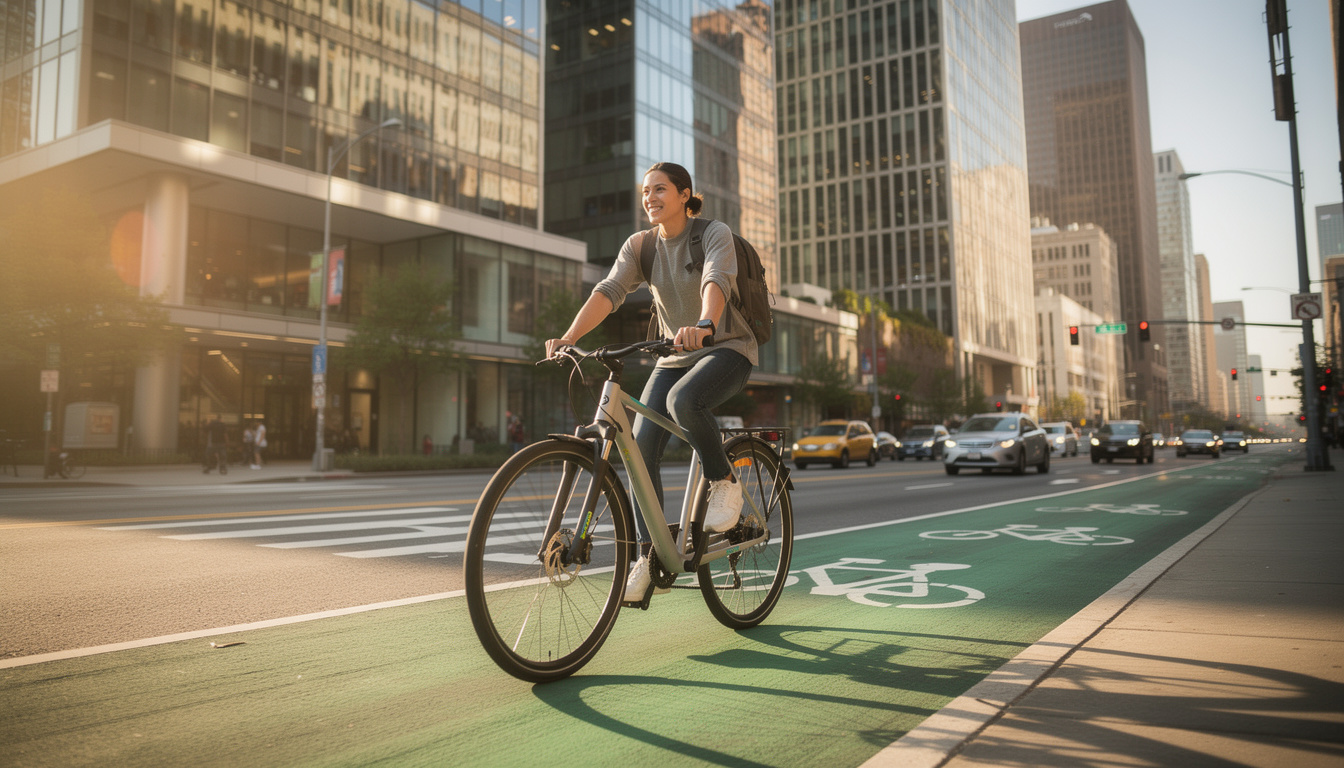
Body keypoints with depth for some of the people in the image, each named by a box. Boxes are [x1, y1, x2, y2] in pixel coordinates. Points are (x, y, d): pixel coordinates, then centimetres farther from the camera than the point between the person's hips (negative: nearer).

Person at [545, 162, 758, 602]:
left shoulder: (715, 234, -11)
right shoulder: (640, 246, 2)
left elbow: (717, 281, -31)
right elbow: (609, 291, -13)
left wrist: (703, 326, -53)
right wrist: (569, 337, -29)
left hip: (727, 348, -5)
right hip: (675, 357, 5)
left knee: (683, 401, -36)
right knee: (641, 446, -13)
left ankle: (724, 482, -10)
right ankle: (648, 555, -3)